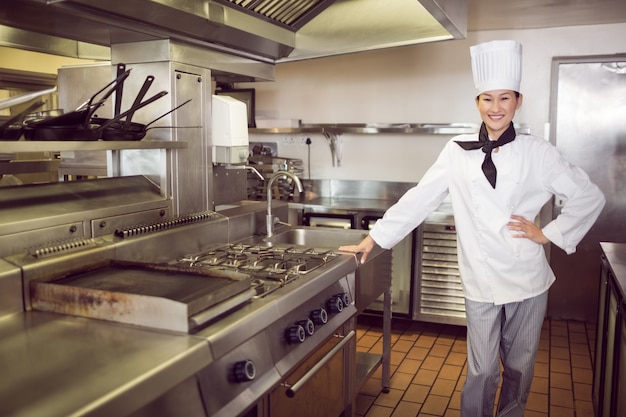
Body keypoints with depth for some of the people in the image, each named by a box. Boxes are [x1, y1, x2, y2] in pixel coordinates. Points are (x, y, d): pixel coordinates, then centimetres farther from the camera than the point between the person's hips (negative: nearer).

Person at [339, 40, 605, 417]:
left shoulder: (537, 153, -4)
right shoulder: (458, 152, -2)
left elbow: (590, 196, 2)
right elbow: (418, 200, -2)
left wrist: (548, 233, -4)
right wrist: (373, 240, -3)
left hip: (528, 282, 1)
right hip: (481, 283, 0)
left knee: (520, 367, 15)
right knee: (482, 372, 7)